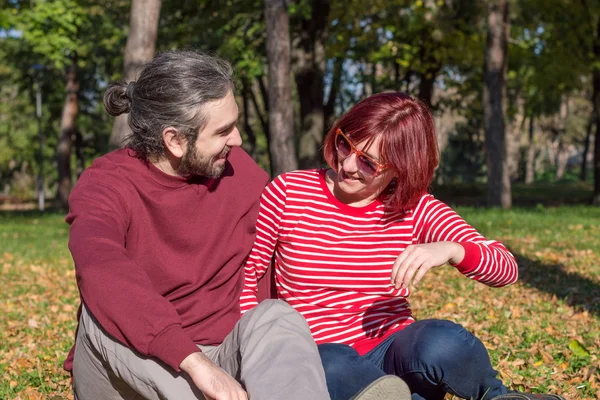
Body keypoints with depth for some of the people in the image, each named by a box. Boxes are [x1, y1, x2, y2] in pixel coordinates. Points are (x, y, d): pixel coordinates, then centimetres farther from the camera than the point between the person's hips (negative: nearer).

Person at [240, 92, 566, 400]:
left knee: (440, 344, -35)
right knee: (331, 368, -39)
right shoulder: (287, 193, -3)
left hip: (395, 349, 1)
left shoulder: (415, 209, -1)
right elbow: (243, 277, 2)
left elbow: (506, 269, -7)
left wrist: (450, 250, -29)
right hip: (324, 358, -1)